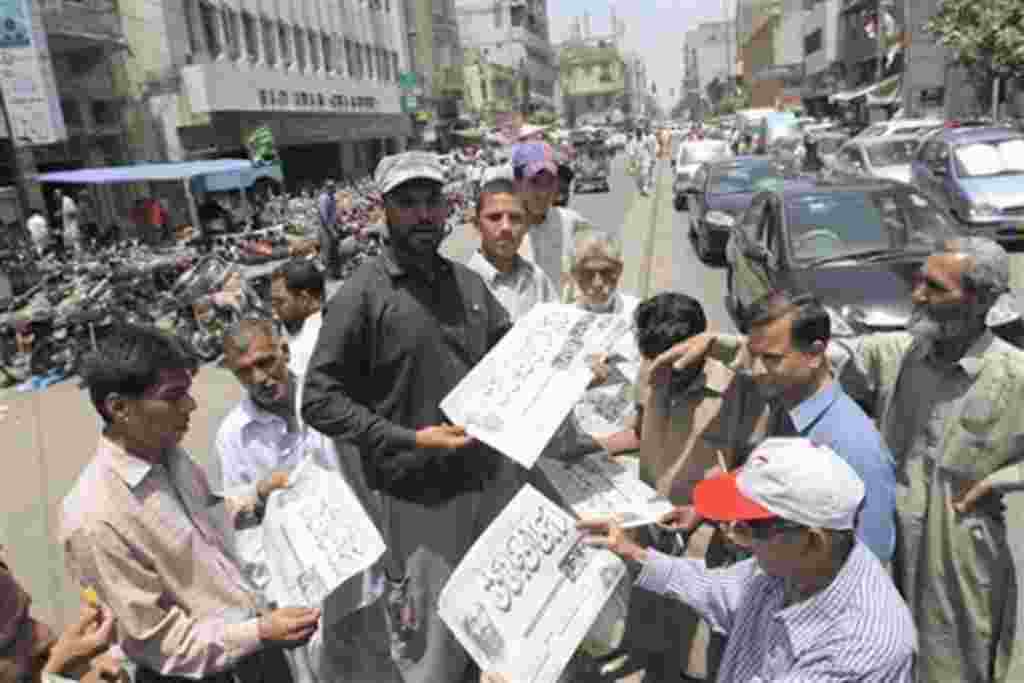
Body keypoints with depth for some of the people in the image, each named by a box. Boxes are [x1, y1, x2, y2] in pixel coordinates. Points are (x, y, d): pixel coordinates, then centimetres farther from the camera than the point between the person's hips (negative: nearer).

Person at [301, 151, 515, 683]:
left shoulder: (468, 282, 5)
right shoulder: (362, 295, -13)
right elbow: (319, 401, -14)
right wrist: (408, 440, -21)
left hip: (489, 474, 6)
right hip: (422, 491, -6)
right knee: (433, 638, 7)